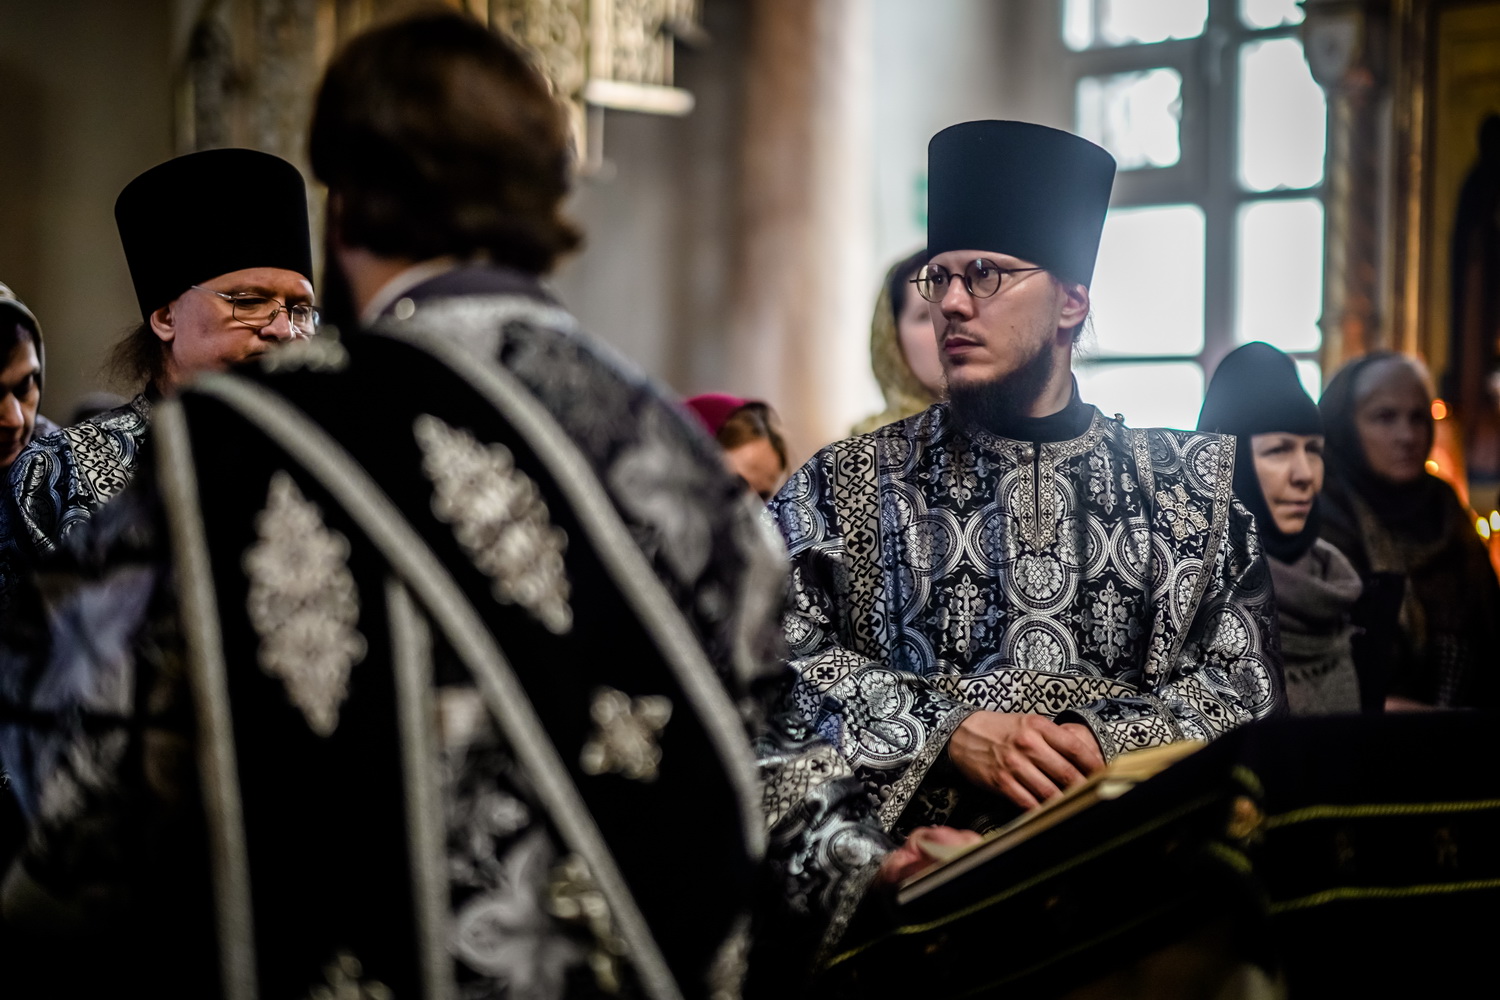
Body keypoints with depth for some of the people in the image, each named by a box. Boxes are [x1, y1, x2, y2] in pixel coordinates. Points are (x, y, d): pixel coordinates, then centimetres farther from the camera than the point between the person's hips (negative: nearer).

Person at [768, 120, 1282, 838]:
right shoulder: (847, 485, 11)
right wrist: (947, 734, -13)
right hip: (920, 850, -1)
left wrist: (1109, 744, -10)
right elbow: (783, 653, 0)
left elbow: (1244, 678, 8)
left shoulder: (1195, 481, 14)